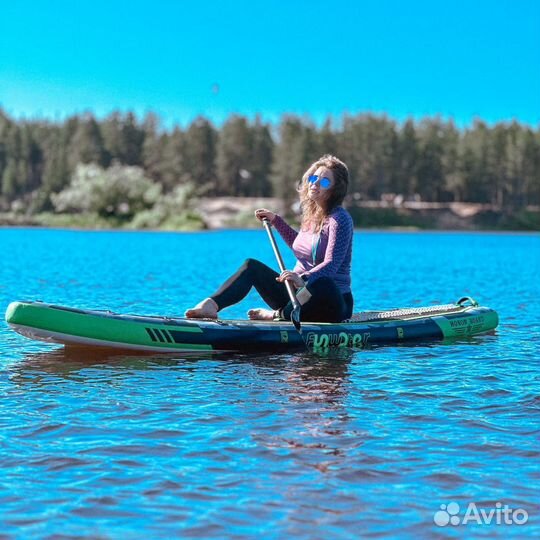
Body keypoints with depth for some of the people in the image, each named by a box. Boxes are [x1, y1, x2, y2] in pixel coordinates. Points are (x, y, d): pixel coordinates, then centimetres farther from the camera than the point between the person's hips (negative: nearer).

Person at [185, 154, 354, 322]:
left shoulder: (340, 219, -13)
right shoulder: (311, 215, 12)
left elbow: (331, 264, -26)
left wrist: (303, 278, -43)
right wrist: (276, 220, 25)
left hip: (330, 304, -8)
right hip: (299, 295, 8)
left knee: (323, 283, -43)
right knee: (251, 266, -5)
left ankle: (279, 315, -24)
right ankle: (211, 305, -26)